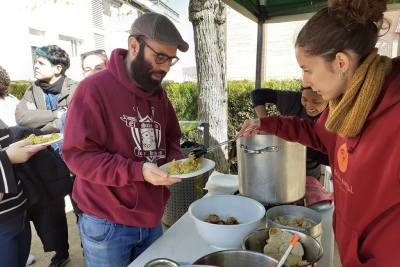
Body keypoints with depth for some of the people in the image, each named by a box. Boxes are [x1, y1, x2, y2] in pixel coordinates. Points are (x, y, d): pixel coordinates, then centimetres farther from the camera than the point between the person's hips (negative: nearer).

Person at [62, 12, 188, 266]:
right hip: (107, 225, -6)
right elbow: (78, 154, -18)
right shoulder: (95, 88, -15)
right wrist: (137, 171, -28)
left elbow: (171, 139, 13)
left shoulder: (158, 92, 5)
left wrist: (176, 160, -8)